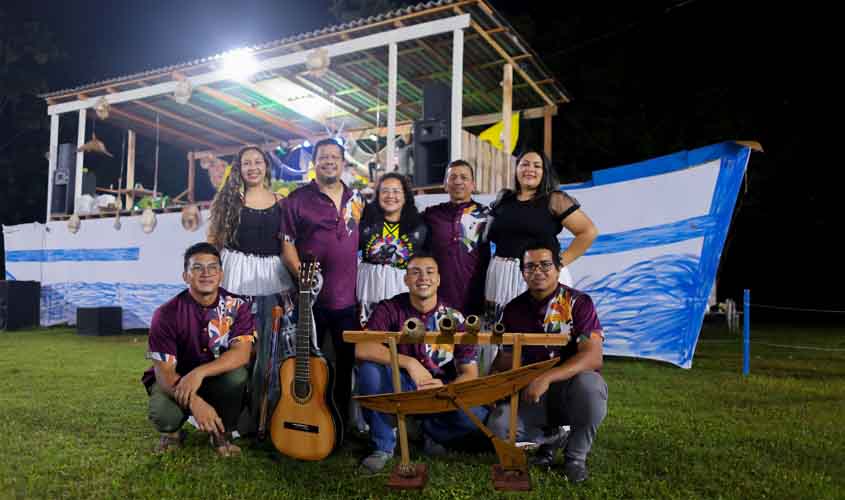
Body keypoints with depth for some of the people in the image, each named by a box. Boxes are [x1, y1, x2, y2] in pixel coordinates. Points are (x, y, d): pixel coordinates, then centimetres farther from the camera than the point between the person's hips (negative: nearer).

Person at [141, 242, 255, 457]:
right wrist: (195, 402, -38)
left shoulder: (236, 306, -12)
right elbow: (163, 371, -21)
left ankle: (222, 434, -4)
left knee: (237, 374, -32)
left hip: (219, 381, 1)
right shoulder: (167, 314, -17)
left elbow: (242, 353, -25)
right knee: (163, 414, -33)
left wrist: (199, 372, -39)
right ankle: (171, 432, 8)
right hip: (174, 381, -1)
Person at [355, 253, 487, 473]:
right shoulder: (390, 309, -10)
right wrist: (409, 362, -33)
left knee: (476, 414, -28)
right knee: (369, 368, -29)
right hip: (399, 389, 0)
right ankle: (383, 445, -9)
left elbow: (470, 373, -8)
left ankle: (431, 431, 8)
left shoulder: (454, 318, -7)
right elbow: (362, 349, -26)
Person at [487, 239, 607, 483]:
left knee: (589, 384, -38)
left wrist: (547, 377, -36)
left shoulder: (579, 303, -12)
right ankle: (553, 437, 10)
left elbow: (593, 357, -24)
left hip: (570, 389, -3)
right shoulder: (514, 309, 2)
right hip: (531, 394, 3)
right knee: (498, 427, -24)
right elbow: (506, 358, 8)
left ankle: (576, 456, -7)